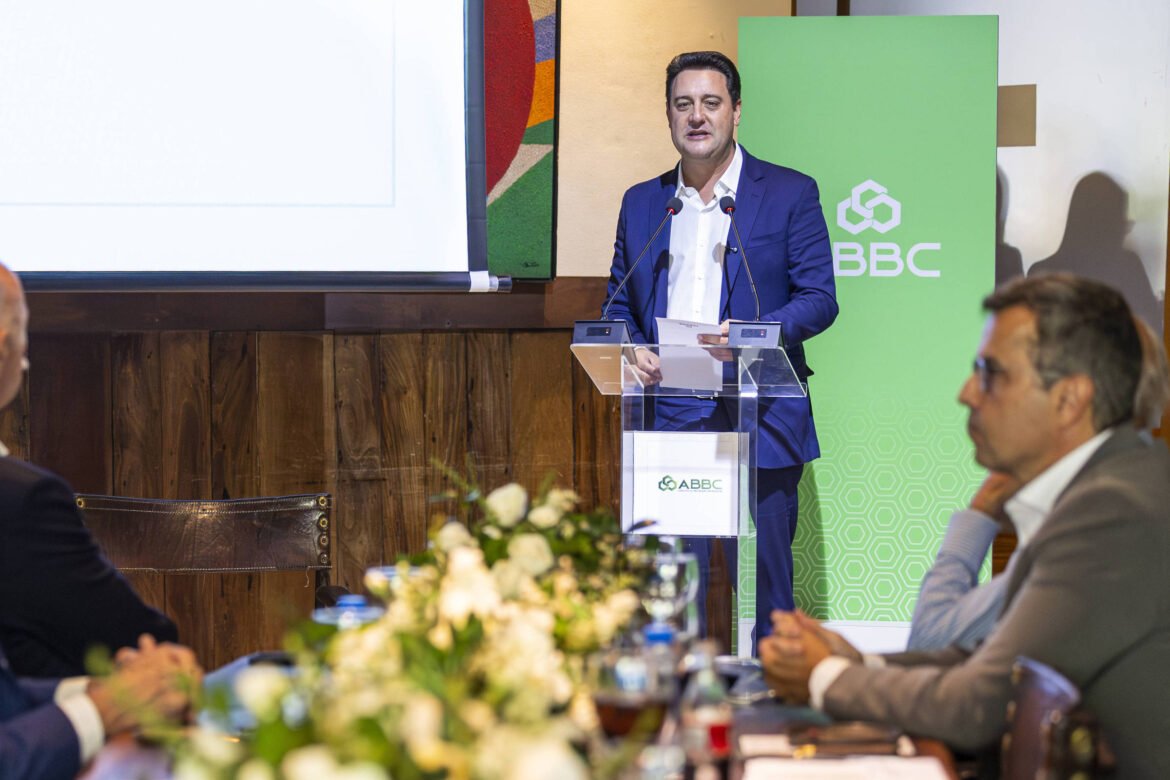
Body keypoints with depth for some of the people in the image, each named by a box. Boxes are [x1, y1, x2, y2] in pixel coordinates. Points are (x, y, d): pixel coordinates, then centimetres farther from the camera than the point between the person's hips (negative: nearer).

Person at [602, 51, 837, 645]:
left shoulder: (789, 193, 4)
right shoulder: (640, 202, 15)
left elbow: (819, 299, -1)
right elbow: (618, 306, 18)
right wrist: (633, 352, -4)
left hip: (758, 423, -3)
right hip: (668, 420, 3)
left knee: (763, 585, 0)